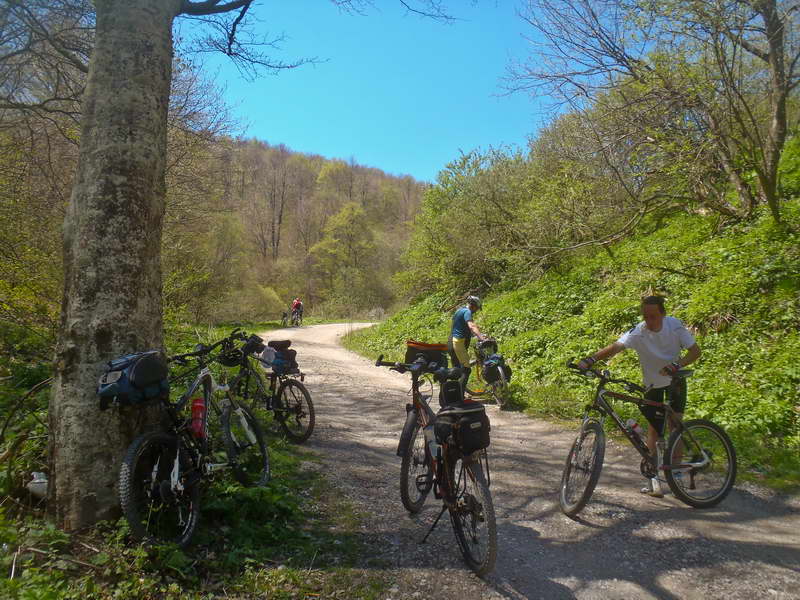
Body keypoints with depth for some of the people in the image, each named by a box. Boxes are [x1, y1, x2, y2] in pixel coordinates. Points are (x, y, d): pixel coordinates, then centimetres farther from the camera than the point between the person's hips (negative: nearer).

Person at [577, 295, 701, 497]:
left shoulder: (675, 325, -20)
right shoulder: (638, 332, -24)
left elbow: (695, 351, -18)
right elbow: (615, 347, -38)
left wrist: (676, 364, -37)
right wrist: (590, 359, -55)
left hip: (675, 379, 0)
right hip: (652, 383, 0)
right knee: (653, 429, 1)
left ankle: (676, 471, 8)